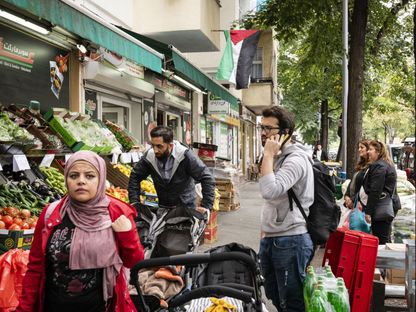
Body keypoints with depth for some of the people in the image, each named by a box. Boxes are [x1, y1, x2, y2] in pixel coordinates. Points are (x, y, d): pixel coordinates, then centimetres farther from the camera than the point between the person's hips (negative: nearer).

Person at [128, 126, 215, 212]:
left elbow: (207, 179, -21)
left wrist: (206, 206, -27)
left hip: (186, 207, -3)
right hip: (162, 206, 3)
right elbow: (135, 177, 4)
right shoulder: (149, 156, -11)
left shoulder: (185, 156, -23)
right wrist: (134, 201, -6)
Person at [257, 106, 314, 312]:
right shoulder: (276, 157, 12)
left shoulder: (296, 159, -18)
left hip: (290, 241, -9)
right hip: (270, 240, 9)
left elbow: (270, 191, -33)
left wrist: (268, 155, -23)